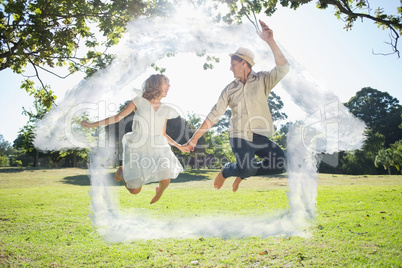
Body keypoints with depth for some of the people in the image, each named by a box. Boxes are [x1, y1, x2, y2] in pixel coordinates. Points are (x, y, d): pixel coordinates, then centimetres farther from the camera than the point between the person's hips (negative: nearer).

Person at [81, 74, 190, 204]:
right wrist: (91, 125, -2)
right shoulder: (139, 101, -1)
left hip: (157, 147, 3)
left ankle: (158, 193, 22)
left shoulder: (165, 109, 10)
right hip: (137, 148, -3)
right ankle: (122, 171, 33)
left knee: (166, 181, -17)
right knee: (135, 191, 1)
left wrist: (179, 146, 17)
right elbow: (117, 117, 0)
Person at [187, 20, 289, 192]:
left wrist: (270, 42, -20)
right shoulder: (230, 89, 9)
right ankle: (226, 171, 10)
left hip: (260, 137, 1)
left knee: (281, 163, -20)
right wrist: (194, 138, 5)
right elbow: (213, 116, 8)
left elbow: (283, 68, -12)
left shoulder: (262, 80, 6)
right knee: (247, 170, -25)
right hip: (239, 137, -1)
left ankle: (243, 172, 5)